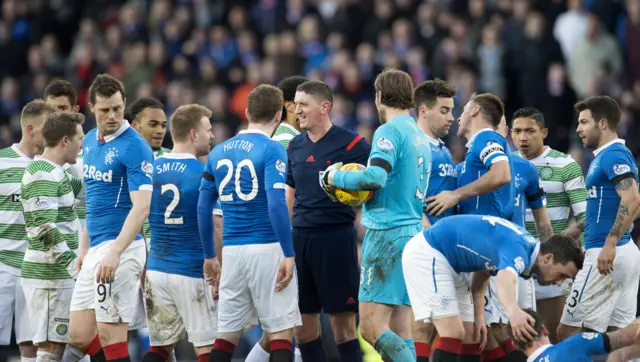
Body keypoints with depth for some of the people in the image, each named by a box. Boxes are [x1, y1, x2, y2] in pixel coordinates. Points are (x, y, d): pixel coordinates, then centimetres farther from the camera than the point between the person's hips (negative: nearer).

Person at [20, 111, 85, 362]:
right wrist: (74, 266, -24)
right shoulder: (43, 175, -16)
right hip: (50, 275, -10)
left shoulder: (55, 172, 15)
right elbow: (45, 228, -23)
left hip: (60, 275, 10)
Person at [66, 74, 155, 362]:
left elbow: (141, 208, -19)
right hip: (95, 250, 8)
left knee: (110, 336, -9)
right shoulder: (90, 141, 14)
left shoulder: (135, 147, -12)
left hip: (120, 250, -8)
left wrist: (115, 252, -28)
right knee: (79, 336, 6)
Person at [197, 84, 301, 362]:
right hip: (268, 248, -5)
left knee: (227, 332, 9)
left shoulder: (219, 151, 10)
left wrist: (209, 256, 20)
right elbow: (276, 204, -17)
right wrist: (289, 255, -15)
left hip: (232, 251, 5)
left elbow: (203, 208, 11)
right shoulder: (271, 150, -8)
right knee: (281, 330, 0)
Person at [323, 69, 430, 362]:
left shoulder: (389, 131, -9)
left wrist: (336, 178, -7)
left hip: (387, 233, -9)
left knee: (372, 329, -11)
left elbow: (376, 176, -22)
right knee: (398, 334, 6)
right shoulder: (421, 138, 17)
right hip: (413, 231, 9)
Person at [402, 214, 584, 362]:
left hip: (443, 260, 11)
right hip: (427, 253, -10)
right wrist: (514, 311, -69)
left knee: (470, 336, 9)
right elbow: (505, 279, -48)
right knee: (453, 333, -19)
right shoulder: (519, 250, -25)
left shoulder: (527, 244, 7)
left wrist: (479, 318, 12)